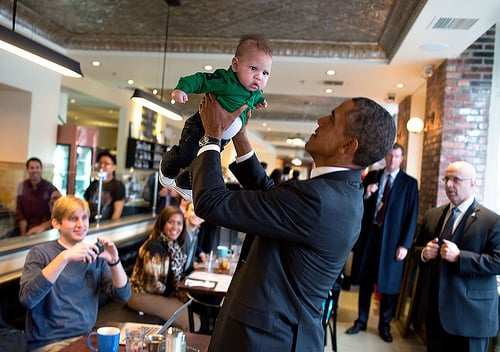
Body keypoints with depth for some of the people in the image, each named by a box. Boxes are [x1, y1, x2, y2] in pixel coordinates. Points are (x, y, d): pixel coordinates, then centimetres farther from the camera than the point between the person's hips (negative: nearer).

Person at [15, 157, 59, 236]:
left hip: (45, 231, -3)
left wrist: (42, 227, -22)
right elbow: (20, 212, 2)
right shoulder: (22, 186, 3)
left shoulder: (50, 188, -8)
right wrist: (23, 234, -8)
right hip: (27, 230, 3)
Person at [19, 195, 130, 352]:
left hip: (85, 336, 4)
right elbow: (27, 298, -22)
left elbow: (123, 294, -1)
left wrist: (114, 262, -17)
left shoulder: (95, 255, 6)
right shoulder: (39, 253, -4)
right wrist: (64, 257, -30)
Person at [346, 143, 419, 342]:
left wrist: (405, 244, -10)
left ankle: (384, 325, 25)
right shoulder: (372, 176, 7)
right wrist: (366, 194, -14)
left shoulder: (409, 183, -1)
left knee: (389, 283, 7)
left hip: (392, 239, -2)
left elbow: (412, 216, -4)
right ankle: (361, 321, 26)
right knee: (365, 281, 11)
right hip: (370, 235, 2)